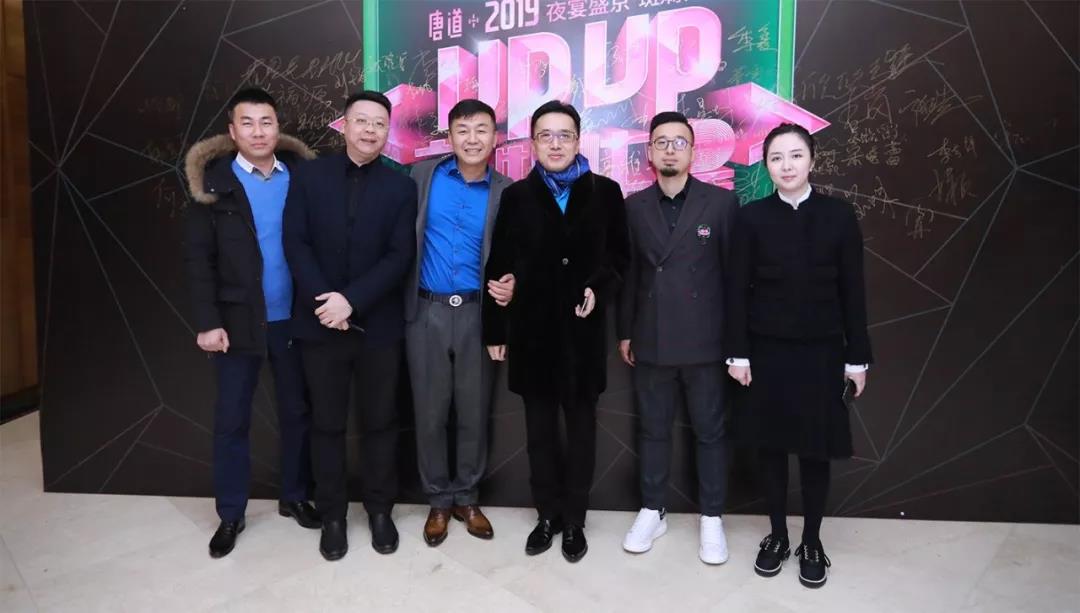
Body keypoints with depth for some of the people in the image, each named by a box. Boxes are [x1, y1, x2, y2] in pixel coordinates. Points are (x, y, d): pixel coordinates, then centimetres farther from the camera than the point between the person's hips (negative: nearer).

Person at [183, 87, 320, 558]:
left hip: (294, 318, 2)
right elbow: (198, 256, -5)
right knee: (231, 419, 8)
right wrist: (208, 321, -11)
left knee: (297, 412, 12)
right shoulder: (213, 181, -3)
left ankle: (294, 497, 30)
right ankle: (230, 515, 23)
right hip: (238, 320, -1)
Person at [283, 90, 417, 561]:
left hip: (378, 325, 0)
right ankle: (332, 514, 25)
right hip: (320, 323, 1)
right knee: (326, 424, 10)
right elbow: (295, 244, -3)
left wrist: (351, 300, -17)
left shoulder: (400, 187, 1)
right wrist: (323, 301, -15)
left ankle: (380, 510, 26)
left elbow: (400, 257, -7)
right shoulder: (309, 177, 3)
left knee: (379, 422, 10)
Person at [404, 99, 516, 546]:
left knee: (474, 411, 9)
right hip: (426, 311, 0)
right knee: (430, 412, 8)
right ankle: (438, 501, 25)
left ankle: (467, 497, 27)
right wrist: (400, 298, -12)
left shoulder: (506, 192, 2)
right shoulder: (422, 175, 2)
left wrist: (510, 286, -15)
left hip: (477, 313, 0)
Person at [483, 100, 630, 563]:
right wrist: (495, 330, 1)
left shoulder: (605, 192, 1)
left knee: (581, 425, 9)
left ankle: (574, 520, 23)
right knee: (540, 427, 11)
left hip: (582, 330, -1)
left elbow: (620, 256, 5)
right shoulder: (516, 196, 4)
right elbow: (498, 267, 3)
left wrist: (599, 289, -15)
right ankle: (548, 514, 26)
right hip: (531, 329, 1)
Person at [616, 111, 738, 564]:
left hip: (704, 340, -2)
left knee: (710, 432, 8)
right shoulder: (634, 206, 5)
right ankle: (652, 512, 28)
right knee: (653, 430, 13)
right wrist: (624, 332, 7)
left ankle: (712, 518, 23)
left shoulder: (722, 202, -2)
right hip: (650, 341, 2)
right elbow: (628, 273, 8)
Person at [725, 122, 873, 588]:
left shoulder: (839, 216, -3)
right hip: (767, 350, 0)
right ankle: (777, 536, 26)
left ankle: (812, 542, 26)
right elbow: (737, 290, -3)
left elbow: (852, 292, -1)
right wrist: (737, 353, -6)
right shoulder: (751, 217, -3)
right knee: (770, 446, 9)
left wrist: (857, 357, -1)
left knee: (816, 450, 8)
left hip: (820, 351, 0)